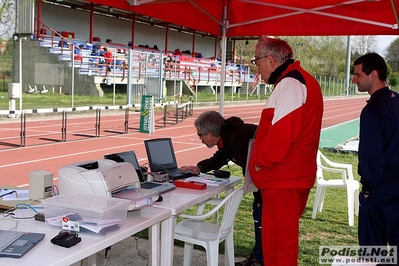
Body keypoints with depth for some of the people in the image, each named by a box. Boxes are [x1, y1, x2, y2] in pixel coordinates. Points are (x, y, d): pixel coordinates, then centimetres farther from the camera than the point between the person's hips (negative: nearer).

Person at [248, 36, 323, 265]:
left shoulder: (289, 84, -16)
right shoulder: (304, 81, 16)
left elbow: (281, 133, -25)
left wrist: (260, 161, -11)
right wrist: (264, 159, 16)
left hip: (282, 178, -10)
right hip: (296, 175, 10)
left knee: (278, 239, -1)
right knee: (284, 236, 20)